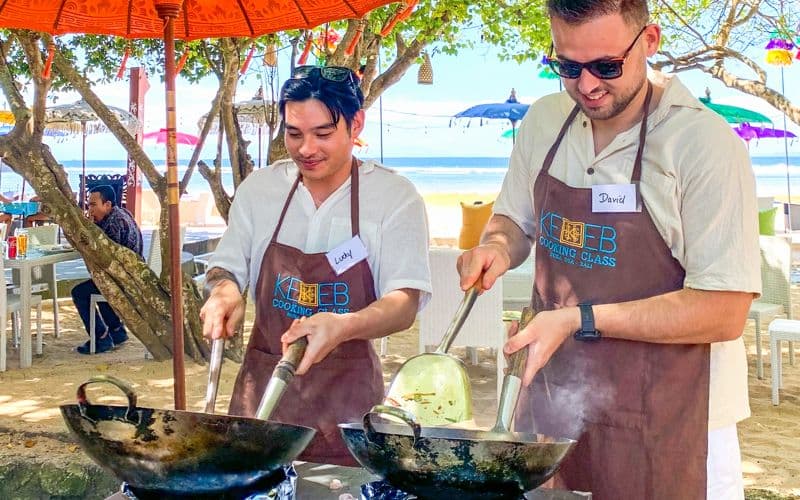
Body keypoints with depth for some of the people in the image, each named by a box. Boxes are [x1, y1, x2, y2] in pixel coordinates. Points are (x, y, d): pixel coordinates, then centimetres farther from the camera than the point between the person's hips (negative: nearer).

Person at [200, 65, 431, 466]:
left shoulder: (395, 197, -6)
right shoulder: (258, 188, 4)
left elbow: (404, 303, -12)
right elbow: (225, 267, 13)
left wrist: (344, 326, -31)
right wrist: (223, 290, -11)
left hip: (347, 398, -2)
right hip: (262, 386, 3)